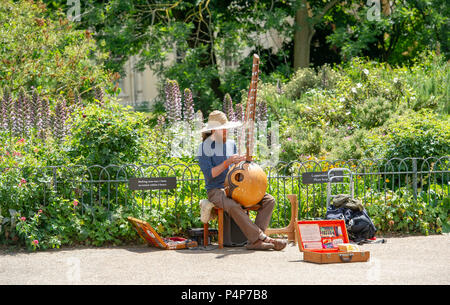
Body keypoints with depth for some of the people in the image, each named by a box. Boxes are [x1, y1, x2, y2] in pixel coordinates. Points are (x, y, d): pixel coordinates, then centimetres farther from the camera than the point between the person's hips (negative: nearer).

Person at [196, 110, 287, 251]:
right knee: (233, 206, -40)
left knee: (269, 200, -12)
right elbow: (209, 174, -14)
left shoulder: (231, 144, 14)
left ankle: (254, 241, -25)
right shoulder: (205, 147, -5)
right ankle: (262, 238, -36)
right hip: (216, 191, -7)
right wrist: (228, 162, -21)